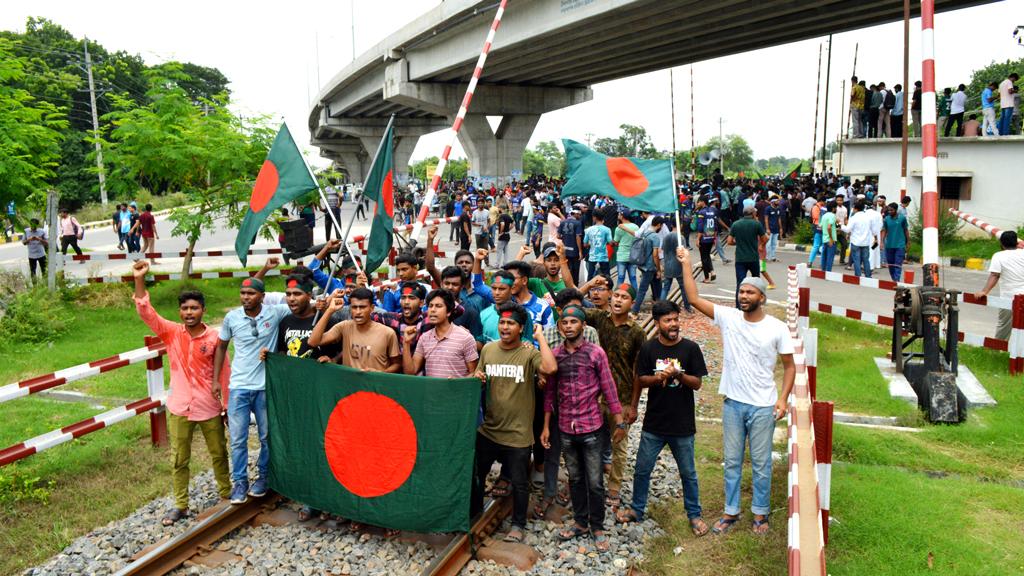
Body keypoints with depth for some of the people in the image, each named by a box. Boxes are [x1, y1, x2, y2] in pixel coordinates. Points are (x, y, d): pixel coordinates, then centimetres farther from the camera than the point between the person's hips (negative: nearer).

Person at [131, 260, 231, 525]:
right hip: (179, 408, 1)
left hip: (209, 408, -1)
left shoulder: (214, 337, -7)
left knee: (219, 453, 14)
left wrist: (228, 406, 0)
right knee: (179, 459, 11)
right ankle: (180, 505, 25)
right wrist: (139, 280, -26)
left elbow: (225, 372, -2)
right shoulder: (171, 333, -3)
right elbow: (146, 313, -14)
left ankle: (227, 493, 34)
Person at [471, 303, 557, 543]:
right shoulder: (488, 349, 1)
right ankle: (473, 514, 42)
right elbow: (479, 380, 14)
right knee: (476, 474, 19)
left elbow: (550, 368, -34)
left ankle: (518, 525, 31)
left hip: (517, 433, -4)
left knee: (519, 482, 10)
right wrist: (477, 378, -11)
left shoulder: (529, 354, -13)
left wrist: (540, 336, -24)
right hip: (488, 429, 5)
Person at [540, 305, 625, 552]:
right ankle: (580, 522, 31)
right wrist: (546, 426, 7)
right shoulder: (555, 355, 2)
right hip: (566, 428, 3)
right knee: (575, 478, 16)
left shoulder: (595, 353, -7)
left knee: (595, 481, 4)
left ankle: (597, 528, 20)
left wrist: (619, 422, -5)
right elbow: (550, 392, 7)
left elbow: (609, 389, -5)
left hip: (591, 427, -3)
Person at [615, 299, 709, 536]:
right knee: (642, 470, 12)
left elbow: (697, 383, -7)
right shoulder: (648, 348, -3)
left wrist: (678, 374, -22)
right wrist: (657, 377, -13)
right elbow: (641, 380, 5)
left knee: (688, 473, 13)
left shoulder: (690, 348, -7)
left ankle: (694, 514, 31)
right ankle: (637, 509, 31)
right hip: (654, 423, 1)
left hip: (683, 425, -1)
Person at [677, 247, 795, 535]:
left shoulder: (777, 328, -8)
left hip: (763, 407, -2)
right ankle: (731, 511, 27)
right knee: (732, 461, 13)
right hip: (733, 403, 2)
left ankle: (760, 512, 27)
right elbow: (694, 299, -10)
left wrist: (783, 398, -10)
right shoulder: (728, 317, -4)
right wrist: (686, 263, -15)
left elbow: (789, 365, 0)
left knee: (761, 463, 10)